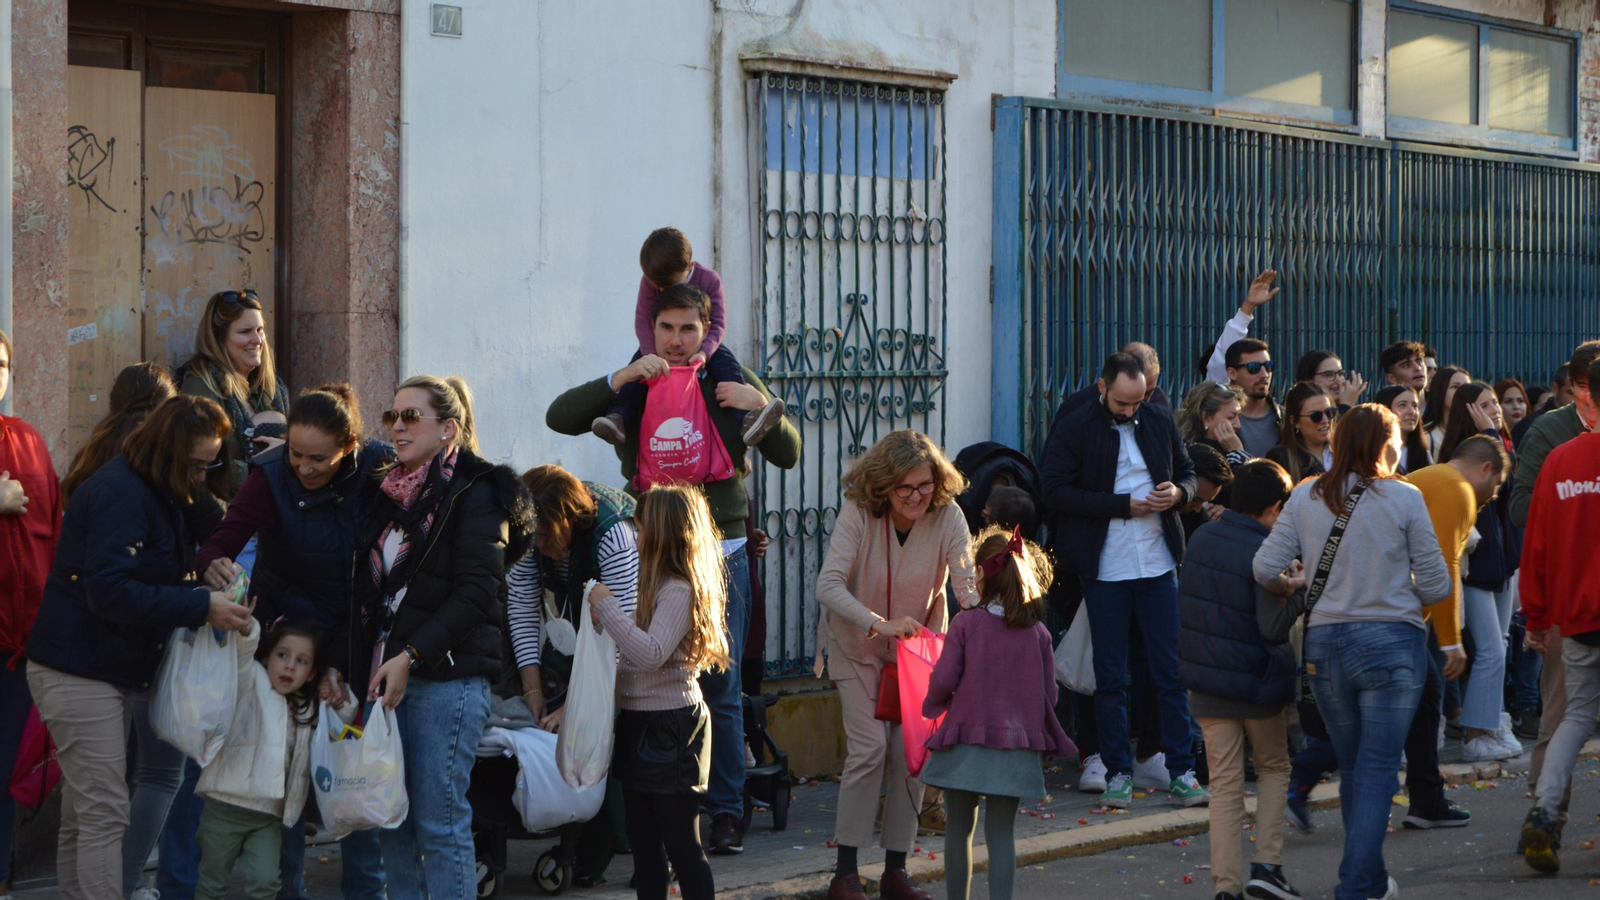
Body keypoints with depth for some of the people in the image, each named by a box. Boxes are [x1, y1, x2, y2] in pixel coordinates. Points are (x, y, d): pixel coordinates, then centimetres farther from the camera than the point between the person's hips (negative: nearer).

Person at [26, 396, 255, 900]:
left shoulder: (155, 494, 15)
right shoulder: (120, 494, -18)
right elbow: (109, 591, -27)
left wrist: (211, 580, 0)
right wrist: (201, 607, -28)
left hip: (111, 671, 10)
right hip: (78, 673, -10)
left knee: (83, 817, 11)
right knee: (105, 814, -11)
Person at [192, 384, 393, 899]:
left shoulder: (378, 467, -14)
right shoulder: (271, 476, -17)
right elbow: (228, 535, -27)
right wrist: (213, 565, -50)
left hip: (359, 637, 1)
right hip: (292, 628, -1)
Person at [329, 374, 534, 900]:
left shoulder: (474, 493, -5)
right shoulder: (389, 496, 18)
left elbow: (476, 594, -13)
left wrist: (410, 657, -19)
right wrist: (338, 662, 8)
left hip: (446, 675, -7)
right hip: (383, 676, 7)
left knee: (439, 821, -6)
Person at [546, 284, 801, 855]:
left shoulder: (731, 383, 7)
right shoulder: (632, 388, 7)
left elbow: (789, 456, 6)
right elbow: (560, 418, -5)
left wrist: (764, 407, -13)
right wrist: (618, 379, -17)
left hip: (720, 550, 0)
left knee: (720, 688, -1)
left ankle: (726, 813, 5)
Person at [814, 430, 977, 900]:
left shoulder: (947, 516, -19)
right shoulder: (858, 513, -23)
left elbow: (968, 587, -25)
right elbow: (828, 585, -30)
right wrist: (881, 624, -43)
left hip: (920, 646, 2)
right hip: (859, 646, -2)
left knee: (912, 753, -2)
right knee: (868, 749, -12)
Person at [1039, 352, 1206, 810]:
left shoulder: (1160, 422, 9)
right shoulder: (1072, 429, -4)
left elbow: (1188, 473, 19)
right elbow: (1056, 491, -12)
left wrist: (1179, 492, -5)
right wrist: (1123, 505, -15)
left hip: (1159, 564, 3)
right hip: (1104, 570, -3)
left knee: (1172, 669, 2)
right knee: (1111, 676, 4)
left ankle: (1181, 772, 6)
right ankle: (1119, 772, 12)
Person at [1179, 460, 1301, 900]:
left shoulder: (1202, 538, 1)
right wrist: (1297, 588, -8)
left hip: (1206, 680, 4)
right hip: (1256, 682, -4)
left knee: (1225, 782, 8)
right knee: (1274, 767, 18)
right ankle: (1267, 864, 6)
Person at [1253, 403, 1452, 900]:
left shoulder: (1306, 497, 1)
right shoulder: (1404, 498, -6)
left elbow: (1266, 568, -4)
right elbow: (1436, 585, -5)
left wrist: (1294, 591, 17)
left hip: (1324, 643, 3)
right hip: (1391, 642, -3)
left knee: (1352, 769, 17)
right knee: (1377, 770, 1)